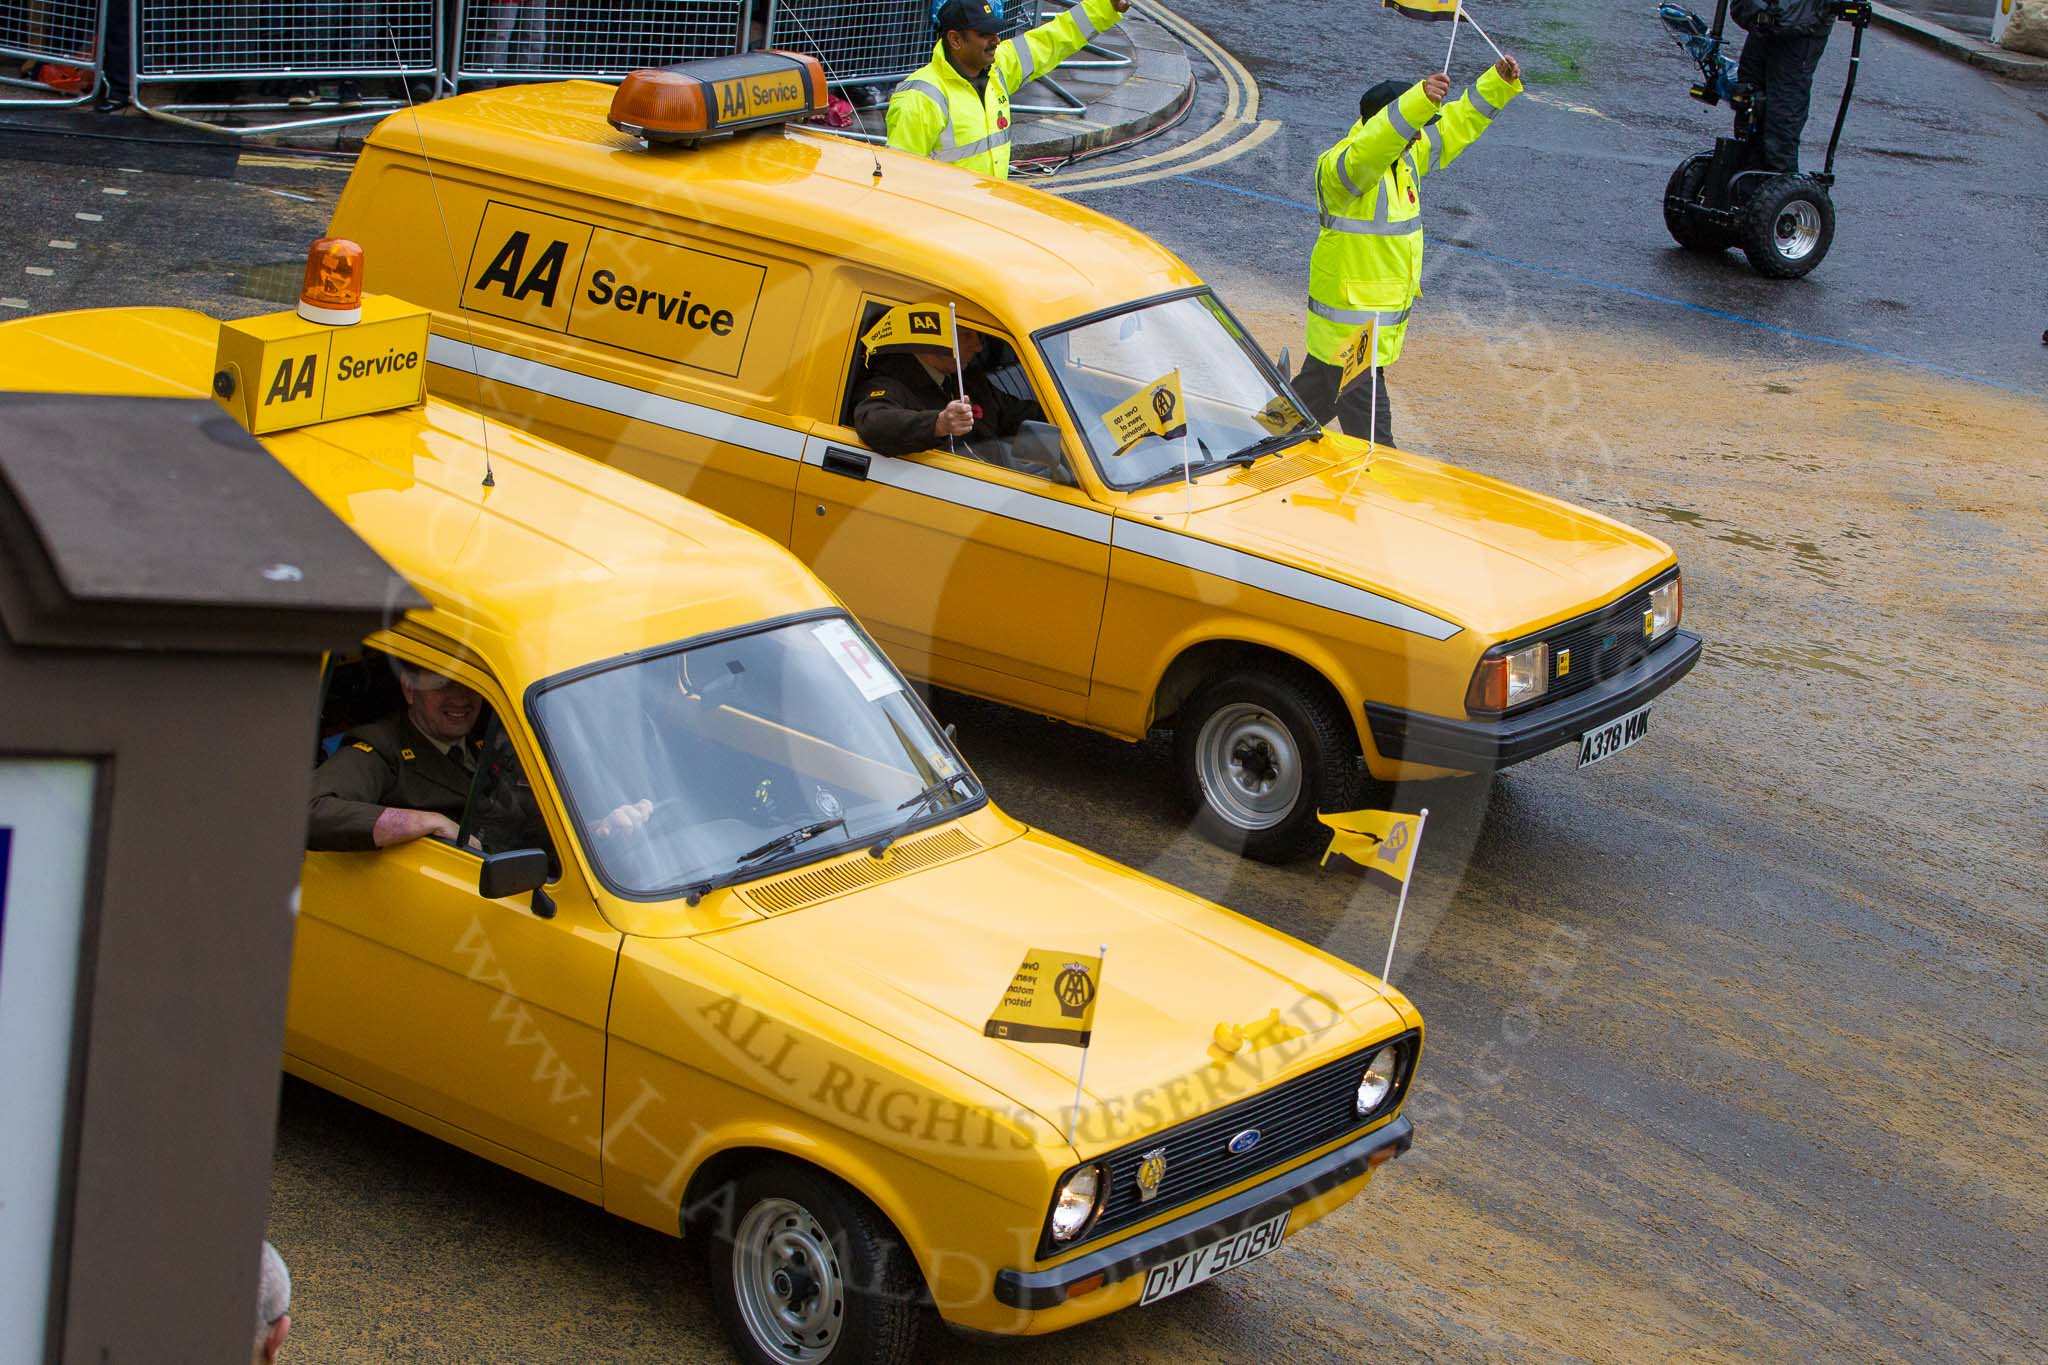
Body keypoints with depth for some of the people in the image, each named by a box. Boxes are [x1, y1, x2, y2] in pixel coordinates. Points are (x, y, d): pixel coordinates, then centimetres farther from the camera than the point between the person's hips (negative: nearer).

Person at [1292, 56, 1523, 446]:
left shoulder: (1406, 156, 5)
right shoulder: (1339, 167, -23)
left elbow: (1456, 126, 13)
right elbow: (1367, 152, -45)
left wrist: (1499, 82, 1)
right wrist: (1419, 102, -59)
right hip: (1352, 323, -10)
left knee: (1319, 396, 25)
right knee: (1369, 424, -2)